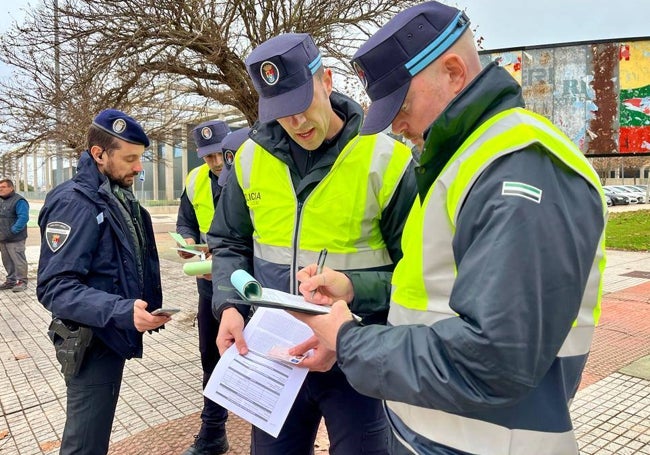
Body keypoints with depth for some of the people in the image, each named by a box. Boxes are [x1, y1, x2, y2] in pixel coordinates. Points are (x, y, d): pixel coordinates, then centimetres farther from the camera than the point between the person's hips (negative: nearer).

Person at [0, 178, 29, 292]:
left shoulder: (18, 201, -11)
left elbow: (23, 218, -21)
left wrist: (13, 231, -22)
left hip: (15, 239, -8)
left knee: (18, 261, -3)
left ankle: (22, 281, 5)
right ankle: (11, 280, 25)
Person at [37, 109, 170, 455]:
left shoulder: (119, 198, 10)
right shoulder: (75, 203, -20)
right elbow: (55, 287, -25)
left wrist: (134, 310, 9)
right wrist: (122, 310, -36)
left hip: (113, 336, 9)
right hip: (92, 345, -9)